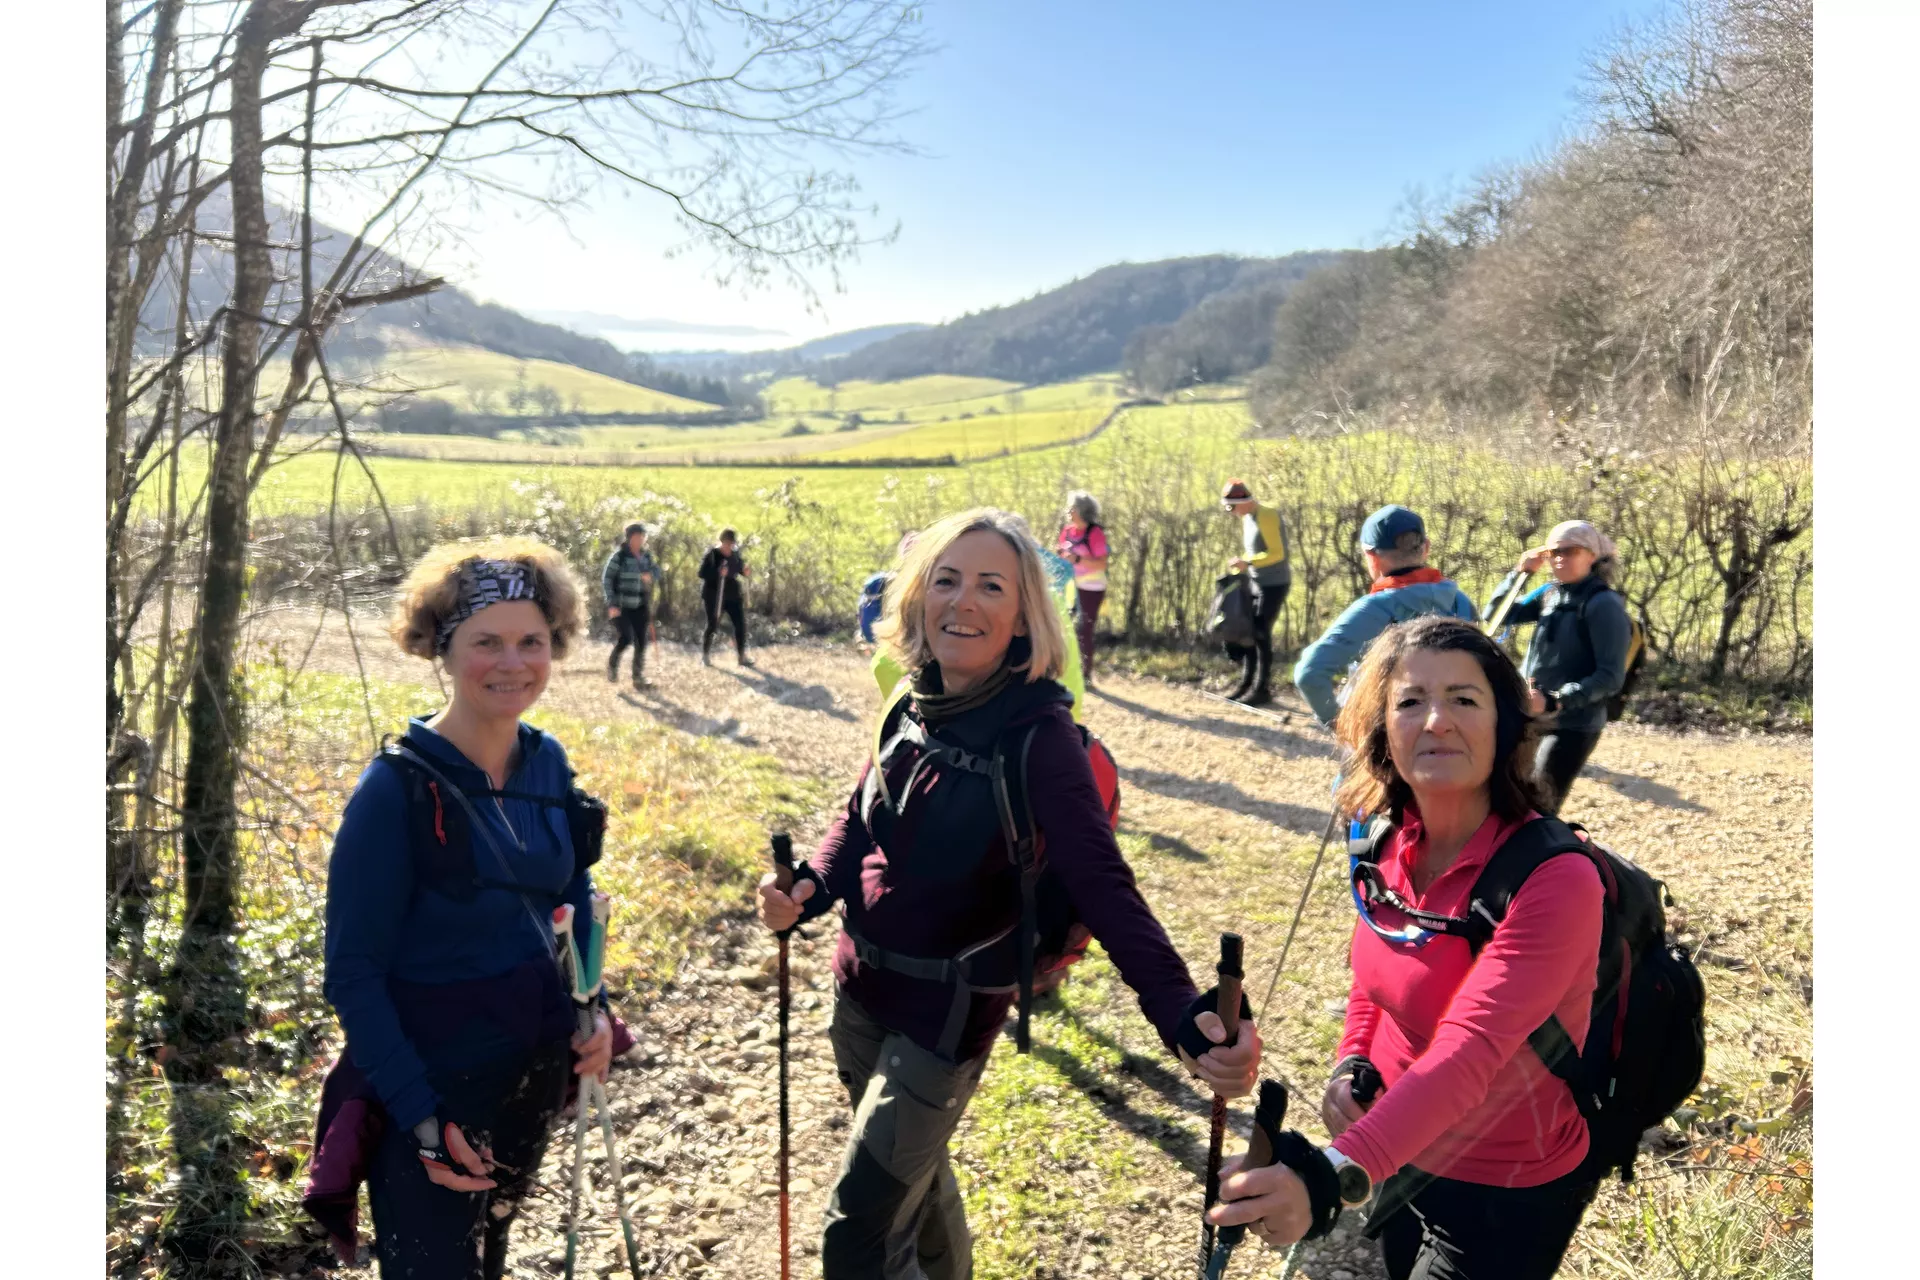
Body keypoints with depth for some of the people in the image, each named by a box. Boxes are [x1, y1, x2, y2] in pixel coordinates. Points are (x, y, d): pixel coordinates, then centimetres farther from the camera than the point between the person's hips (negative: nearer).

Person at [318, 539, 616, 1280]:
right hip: (431, 1086, -6)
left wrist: (591, 1009, -5)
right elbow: (353, 973, -17)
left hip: (535, 1075, 6)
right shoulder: (396, 789, -22)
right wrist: (420, 1116, -18)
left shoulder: (548, 763, -5)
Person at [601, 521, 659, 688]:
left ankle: (639, 677, 13)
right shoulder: (619, 555, -11)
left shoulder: (646, 555, 5)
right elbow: (606, 578, -11)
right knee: (625, 638, -14)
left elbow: (656, 570, 16)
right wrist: (611, 604, -17)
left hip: (641, 605, 5)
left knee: (641, 642, 3)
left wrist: (650, 574, -10)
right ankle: (612, 663, 15)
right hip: (621, 605, -5)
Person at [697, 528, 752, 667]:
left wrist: (746, 572, -8)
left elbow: (740, 567, 16)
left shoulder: (735, 554, 2)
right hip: (714, 595, -5)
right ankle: (705, 654, 21)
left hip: (732, 594, 5)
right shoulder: (711, 554, -13)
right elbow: (702, 573, -19)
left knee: (740, 624, 1)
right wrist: (718, 572, -34)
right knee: (712, 625, 2)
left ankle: (742, 656, 10)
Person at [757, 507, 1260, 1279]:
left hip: (947, 1009, -6)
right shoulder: (916, 704, -4)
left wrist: (1183, 1016, -43)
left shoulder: (1039, 733, -23)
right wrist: (806, 891, -13)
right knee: (912, 1177, 28)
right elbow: (860, 821, 6)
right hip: (862, 985, 6)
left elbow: (1102, 887, -30)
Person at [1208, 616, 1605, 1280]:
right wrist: (1352, 1067, -9)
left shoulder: (1556, 880, -29)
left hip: (1505, 1198, -6)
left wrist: (1333, 1176, -53)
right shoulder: (1392, 845, -9)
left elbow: (1469, 1052, -40)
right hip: (1399, 1161, 6)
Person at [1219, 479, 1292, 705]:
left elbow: (1277, 553, -22)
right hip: (1254, 583, 9)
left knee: (1261, 633, -8)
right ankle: (1246, 684, 16)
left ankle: (1261, 689, -1)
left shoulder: (1266, 516, -18)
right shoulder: (1246, 518, 9)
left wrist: (1248, 563, -27)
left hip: (1274, 584, -9)